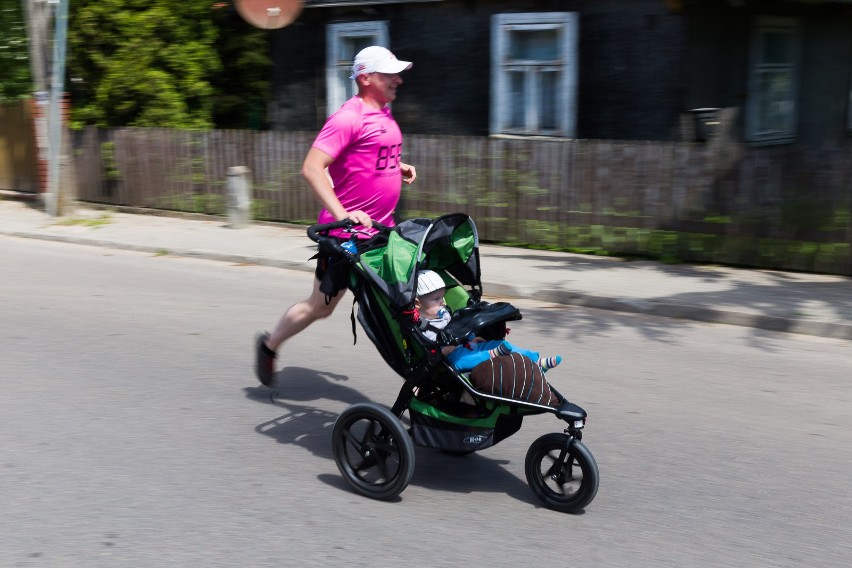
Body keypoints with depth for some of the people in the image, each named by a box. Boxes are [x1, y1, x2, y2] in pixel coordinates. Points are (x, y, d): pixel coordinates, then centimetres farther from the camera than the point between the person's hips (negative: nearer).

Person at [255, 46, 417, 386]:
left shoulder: (383, 114, 12)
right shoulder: (348, 118, -16)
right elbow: (311, 168, -23)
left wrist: (399, 168, 10)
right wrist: (342, 215, -30)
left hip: (382, 229, 8)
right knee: (321, 306, 7)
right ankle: (269, 346, 32)